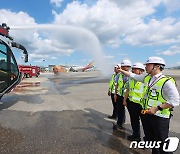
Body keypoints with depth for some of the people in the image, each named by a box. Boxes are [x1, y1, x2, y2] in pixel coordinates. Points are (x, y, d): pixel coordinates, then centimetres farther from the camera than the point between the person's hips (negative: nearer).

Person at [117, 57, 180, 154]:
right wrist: (120, 70, 15)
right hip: (146, 114, 7)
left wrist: (157, 108, -22)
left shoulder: (166, 82, -18)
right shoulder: (146, 78, 4)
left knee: (161, 143, 6)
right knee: (149, 139, 22)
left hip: (159, 117, -7)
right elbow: (132, 75, 15)